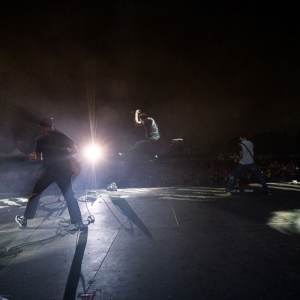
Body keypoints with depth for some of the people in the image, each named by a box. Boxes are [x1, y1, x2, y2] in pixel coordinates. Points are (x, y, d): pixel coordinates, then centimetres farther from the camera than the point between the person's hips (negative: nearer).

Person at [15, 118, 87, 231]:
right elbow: (75, 150, 7)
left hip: (49, 170, -2)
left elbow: (38, 158, 8)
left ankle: (24, 220, 28)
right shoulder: (62, 136, 10)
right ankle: (79, 223, 7)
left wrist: (34, 157, 30)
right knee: (70, 196, 9)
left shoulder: (40, 139, 4)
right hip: (64, 170, 2)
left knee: (35, 193, 18)